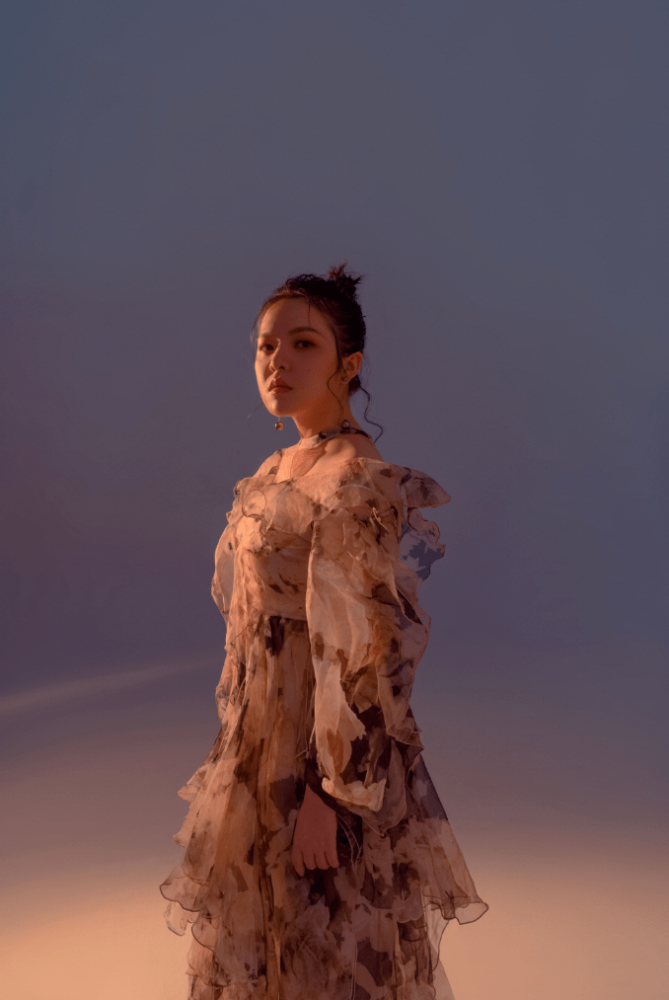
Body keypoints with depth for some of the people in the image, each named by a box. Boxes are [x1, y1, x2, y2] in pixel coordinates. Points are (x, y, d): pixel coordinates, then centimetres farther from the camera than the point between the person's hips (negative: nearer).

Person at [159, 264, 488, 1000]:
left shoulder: (359, 484, -20)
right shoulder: (278, 473, 7)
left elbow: (358, 653, -22)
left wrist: (327, 794, -21)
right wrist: (238, 742, 16)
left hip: (321, 753, -8)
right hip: (264, 740, 8)